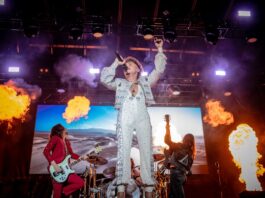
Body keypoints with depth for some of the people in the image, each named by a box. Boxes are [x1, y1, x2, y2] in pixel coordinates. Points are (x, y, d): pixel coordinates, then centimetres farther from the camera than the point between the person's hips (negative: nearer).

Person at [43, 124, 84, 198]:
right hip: (57, 170, -7)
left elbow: (71, 154, 21)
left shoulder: (66, 141, 15)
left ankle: (63, 191, 14)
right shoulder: (55, 138, -8)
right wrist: (54, 164, -22)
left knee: (81, 182, 3)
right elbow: (46, 151, -17)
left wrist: (80, 157, 5)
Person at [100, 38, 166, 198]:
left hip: (142, 118, 0)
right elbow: (105, 79, 9)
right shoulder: (120, 83, 22)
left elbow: (159, 70, 14)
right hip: (125, 118, 0)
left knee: (147, 151, -5)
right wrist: (116, 63, 11)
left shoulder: (145, 82, 21)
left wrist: (160, 50, 11)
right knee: (123, 151, -6)